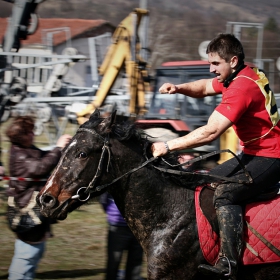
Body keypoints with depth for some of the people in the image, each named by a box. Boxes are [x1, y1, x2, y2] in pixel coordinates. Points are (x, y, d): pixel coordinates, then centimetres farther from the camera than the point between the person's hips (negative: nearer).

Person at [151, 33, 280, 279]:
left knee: (224, 193, -28)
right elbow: (204, 87, 23)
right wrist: (179, 88, 1)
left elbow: (210, 132, -28)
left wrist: (168, 146, -24)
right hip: (254, 153, 11)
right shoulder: (239, 76, 8)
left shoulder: (242, 87, -23)